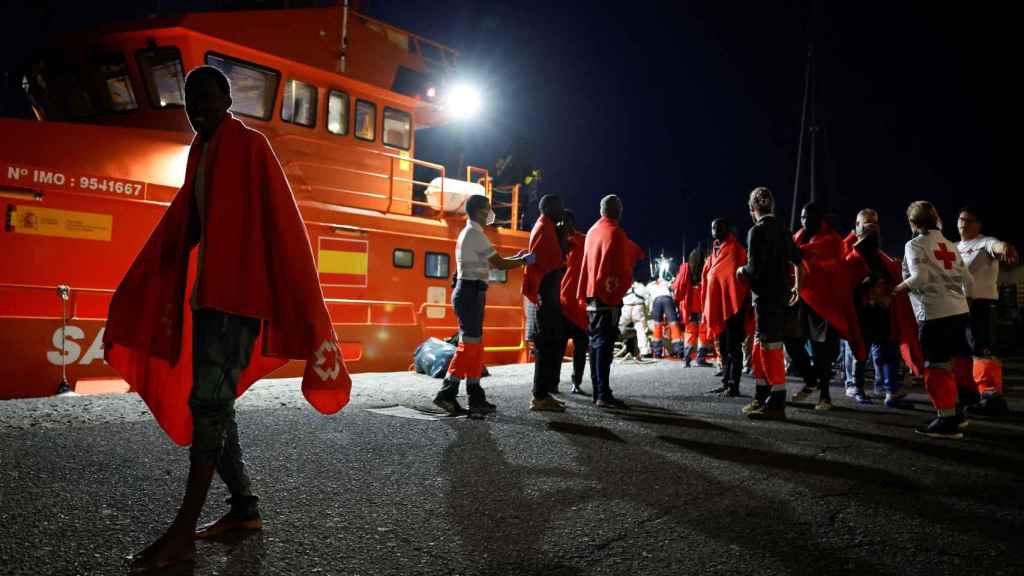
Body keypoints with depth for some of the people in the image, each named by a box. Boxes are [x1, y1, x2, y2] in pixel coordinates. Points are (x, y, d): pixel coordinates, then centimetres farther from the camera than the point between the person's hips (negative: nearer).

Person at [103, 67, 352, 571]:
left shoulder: (250, 146, -5)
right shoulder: (200, 156, 18)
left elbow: (281, 224, -12)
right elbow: (179, 228, 18)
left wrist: (304, 306, -18)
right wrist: (135, 297, 15)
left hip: (239, 293, -9)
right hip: (207, 293, 9)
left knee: (208, 401, -11)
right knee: (211, 403, 9)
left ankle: (184, 532, -6)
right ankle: (245, 507, 18)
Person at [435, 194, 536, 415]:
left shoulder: (468, 233, 19)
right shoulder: (475, 233, -12)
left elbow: (489, 263, 21)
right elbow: (499, 264, -12)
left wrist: (517, 258, 19)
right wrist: (524, 260, 3)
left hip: (468, 292, 10)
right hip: (471, 292, -10)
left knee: (476, 346, 9)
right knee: (469, 345, -7)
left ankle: (476, 399, 12)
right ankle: (446, 394, -4)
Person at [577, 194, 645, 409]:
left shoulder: (592, 231, 14)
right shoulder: (616, 232, -9)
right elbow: (623, 267, -13)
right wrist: (621, 288, -7)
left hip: (591, 295, 8)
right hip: (609, 295, -8)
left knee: (596, 343, 11)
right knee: (604, 343, -11)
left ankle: (597, 391, 14)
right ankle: (604, 394, -14)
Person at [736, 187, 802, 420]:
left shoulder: (757, 231, -13)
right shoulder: (783, 230, 12)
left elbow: (755, 269, -19)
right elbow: (797, 260, 20)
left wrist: (741, 271, 2)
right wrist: (796, 286, 33)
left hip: (766, 297, -9)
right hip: (779, 296, 9)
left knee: (771, 348, -6)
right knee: (760, 348, 16)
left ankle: (777, 405, -3)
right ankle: (761, 399, 22)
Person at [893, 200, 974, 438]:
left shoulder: (915, 244, -4)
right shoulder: (949, 245, 16)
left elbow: (920, 277, -19)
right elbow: (969, 282, 14)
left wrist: (898, 288, -3)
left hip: (934, 313, -7)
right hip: (959, 311, 7)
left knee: (936, 367, 0)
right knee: (949, 363, 18)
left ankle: (947, 421, 3)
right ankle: (954, 412, 27)